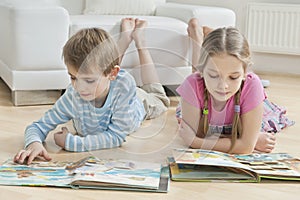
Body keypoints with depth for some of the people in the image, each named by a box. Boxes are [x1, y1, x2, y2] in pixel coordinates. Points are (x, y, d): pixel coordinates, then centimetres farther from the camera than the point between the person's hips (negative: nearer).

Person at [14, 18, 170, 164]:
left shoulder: (124, 85, -52)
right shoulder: (72, 97, -44)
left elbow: (116, 136, -48)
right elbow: (38, 126, -34)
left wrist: (71, 142, -54)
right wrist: (34, 144, -58)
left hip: (137, 103, -1)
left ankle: (138, 38, 41)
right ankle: (125, 37, 45)